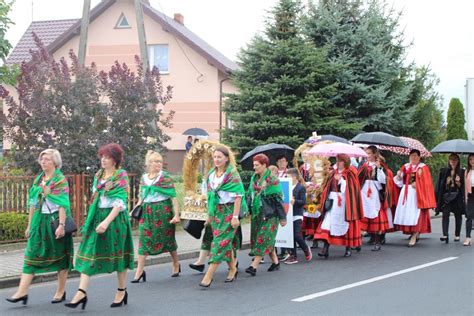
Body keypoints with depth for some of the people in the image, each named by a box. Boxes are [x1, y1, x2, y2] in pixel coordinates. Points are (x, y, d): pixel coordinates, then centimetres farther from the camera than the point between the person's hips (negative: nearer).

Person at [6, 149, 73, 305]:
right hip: (39, 221, 6)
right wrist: (29, 225, 14)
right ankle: (22, 291, -4)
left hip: (55, 220, -6)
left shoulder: (61, 180, -7)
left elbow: (63, 204, -14)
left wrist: (61, 225, -22)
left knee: (59, 255, 4)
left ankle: (61, 291, 15)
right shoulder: (38, 180, 13)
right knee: (32, 255, -1)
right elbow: (33, 203, 16)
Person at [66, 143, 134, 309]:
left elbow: (120, 203, -18)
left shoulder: (121, 176, -9)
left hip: (115, 219, -6)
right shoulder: (98, 175, 9)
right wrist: (91, 219, 17)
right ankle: (82, 292, -4)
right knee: (89, 252, -2)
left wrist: (106, 222, -27)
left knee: (117, 254, 6)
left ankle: (122, 291, 21)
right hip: (96, 217, 6)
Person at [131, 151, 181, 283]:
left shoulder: (165, 177, -5)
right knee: (144, 239, -4)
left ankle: (176, 265, 28)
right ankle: (140, 270, -2)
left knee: (167, 238, 8)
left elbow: (173, 196, -8)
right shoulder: (143, 178, 9)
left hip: (163, 211, -3)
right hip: (147, 212, 3)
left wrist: (176, 214, -13)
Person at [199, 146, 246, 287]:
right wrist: (209, 214, 16)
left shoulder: (232, 174, -9)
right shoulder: (211, 174, 10)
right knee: (225, 242, 12)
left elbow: (238, 196, -13)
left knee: (220, 241, -8)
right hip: (216, 212, 6)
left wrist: (235, 216, -18)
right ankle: (232, 269, 27)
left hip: (228, 212, -6)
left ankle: (209, 275, -10)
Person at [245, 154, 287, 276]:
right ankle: (275, 261, 25)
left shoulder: (272, 180, -12)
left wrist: (282, 217, -10)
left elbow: (278, 199, -11)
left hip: (269, 215, -7)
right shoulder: (254, 178, 8)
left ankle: (254, 266, -12)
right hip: (256, 214, 7)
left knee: (263, 239, -8)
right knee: (267, 239, 11)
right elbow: (250, 195, 16)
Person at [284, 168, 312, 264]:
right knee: (291, 236, 6)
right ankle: (293, 256, 12)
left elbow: (303, 201, -12)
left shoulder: (301, 187, -7)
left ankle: (306, 250, 18)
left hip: (297, 215, -6)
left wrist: (295, 201, -26)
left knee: (297, 235, -8)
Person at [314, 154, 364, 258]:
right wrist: (326, 200, 1)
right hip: (332, 201, 4)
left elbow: (350, 188, -11)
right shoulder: (333, 173, 12)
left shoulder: (350, 173, -1)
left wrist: (340, 179, -20)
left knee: (346, 225, 5)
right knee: (328, 224, -8)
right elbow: (327, 187, 14)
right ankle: (325, 249, -11)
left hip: (345, 203, -4)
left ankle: (348, 248, 19)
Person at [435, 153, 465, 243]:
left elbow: (463, 186, 5)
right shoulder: (444, 171, 7)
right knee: (445, 214, -11)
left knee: (458, 215, 6)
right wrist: (437, 198, 3)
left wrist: (458, 183, -17)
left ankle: (457, 235, 16)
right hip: (446, 196, 0)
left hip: (457, 197, 0)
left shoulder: (461, 172, 4)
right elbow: (439, 185, 7)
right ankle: (445, 235, -19)